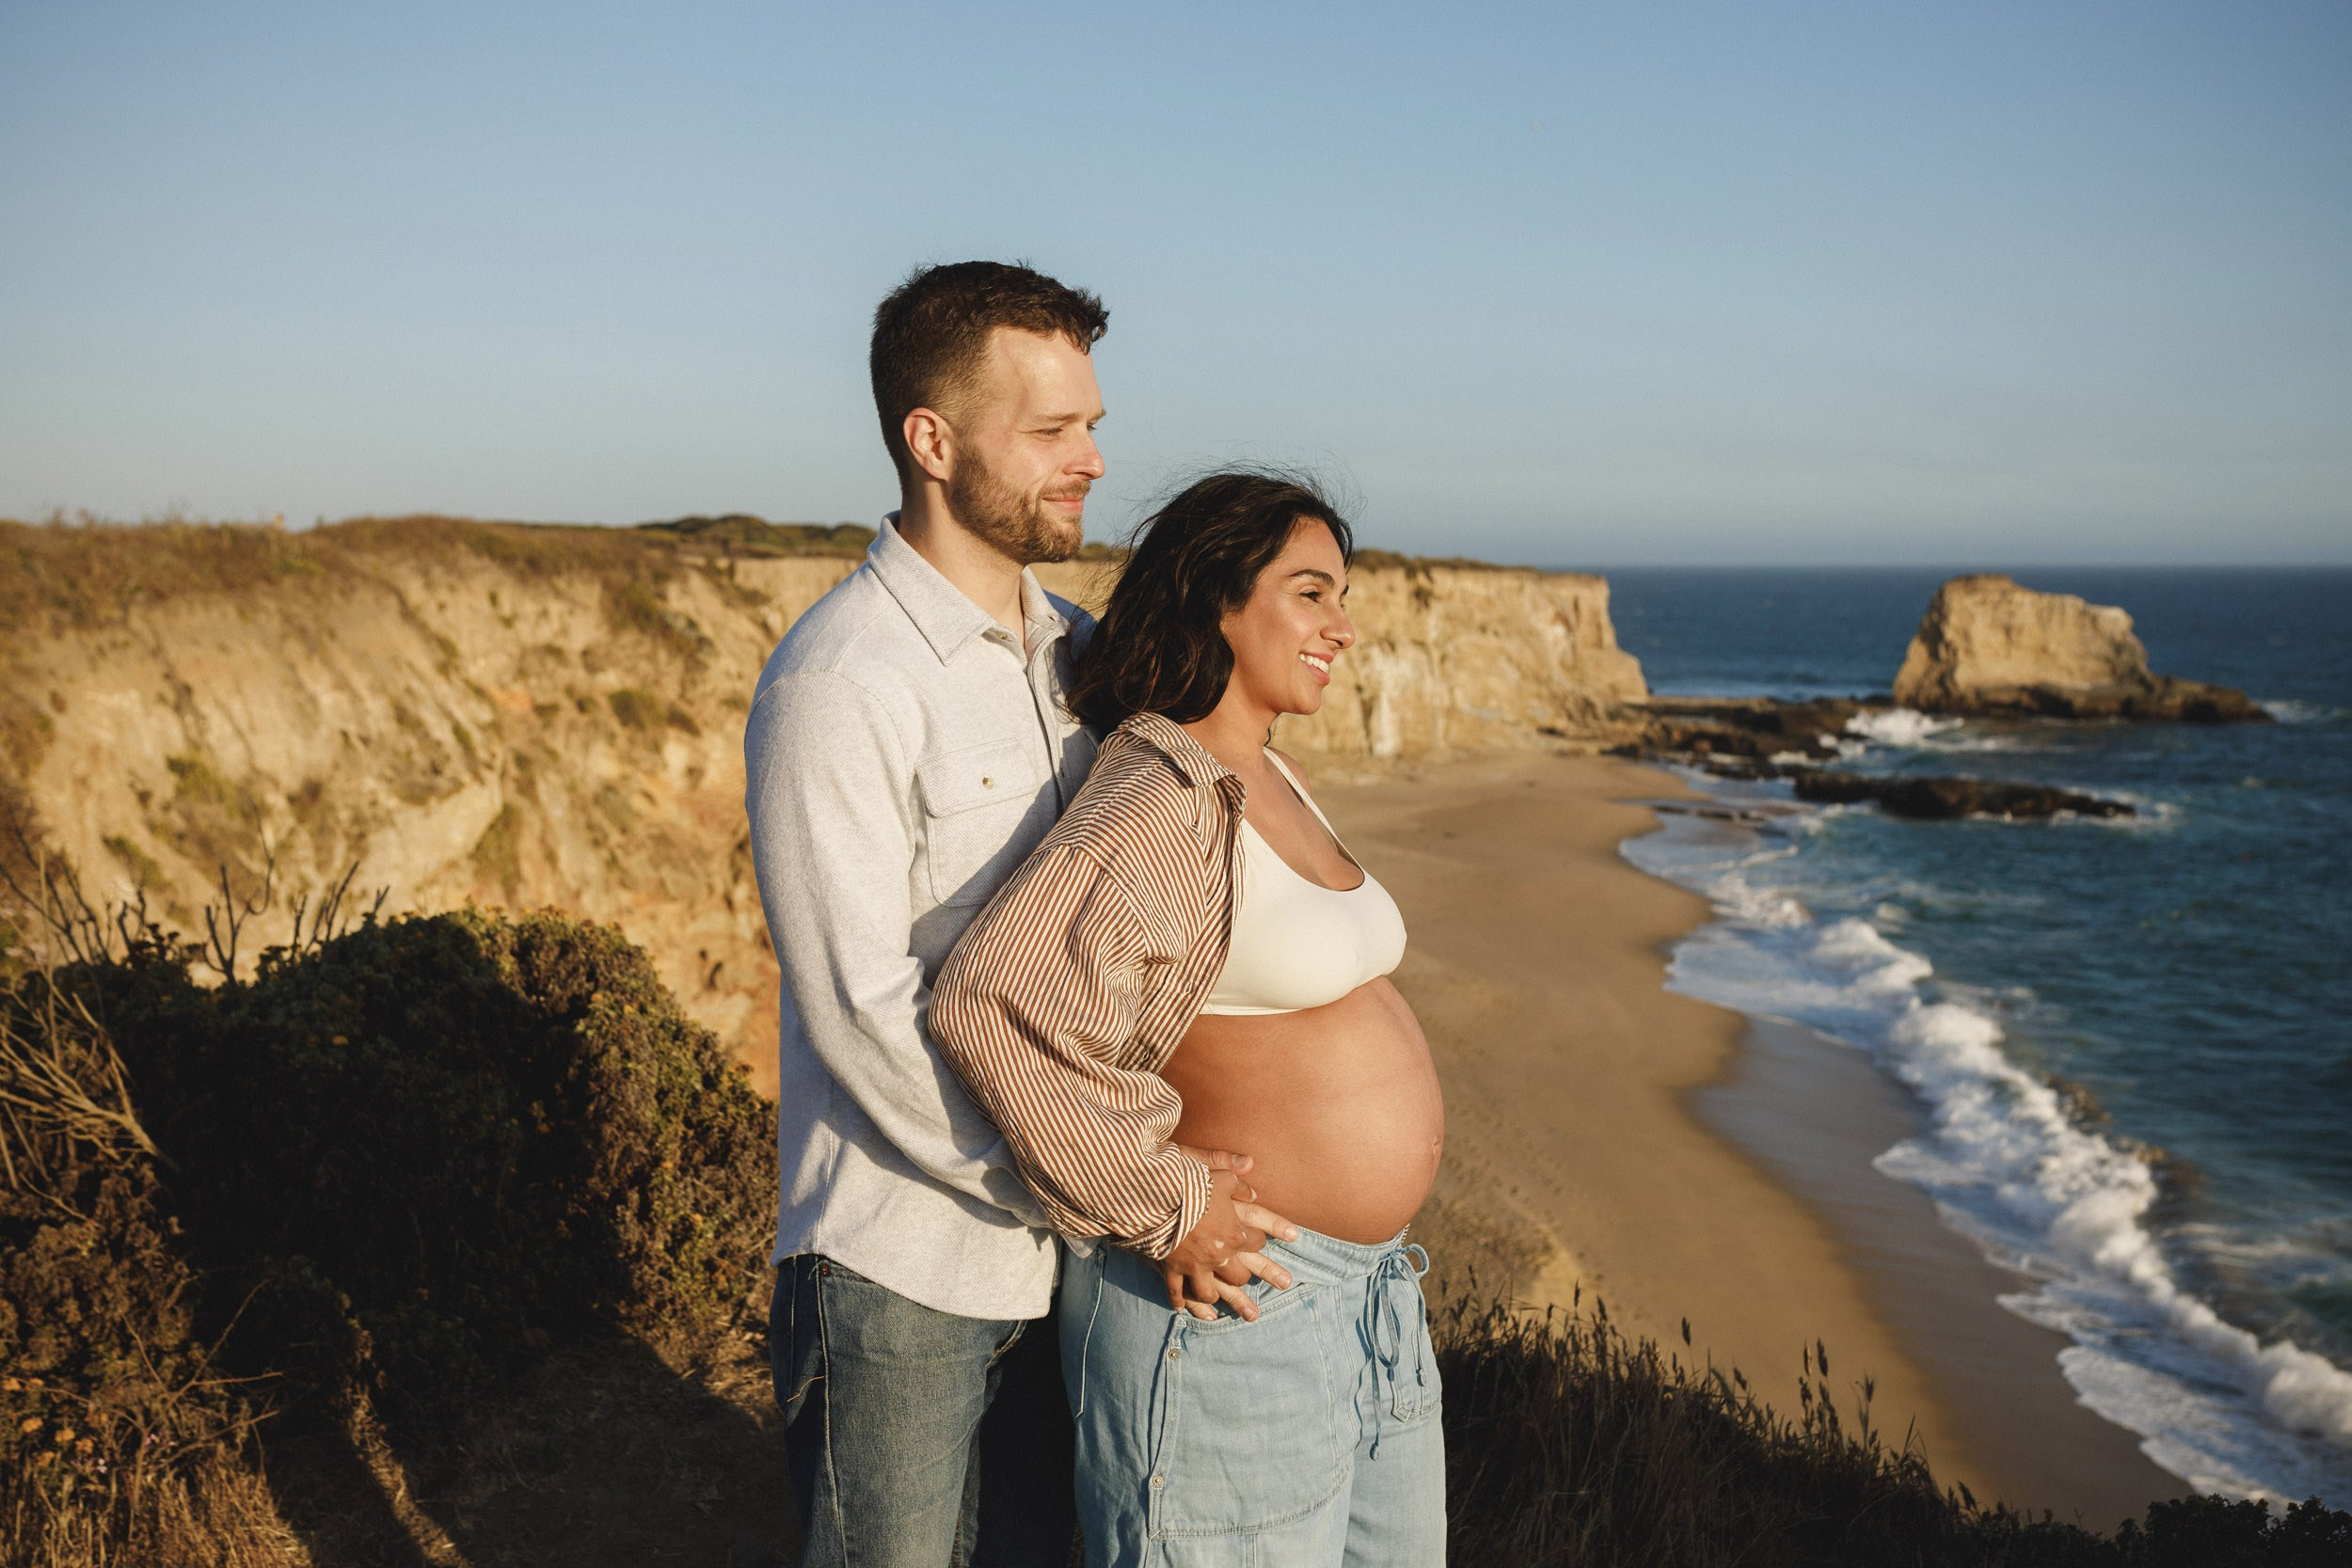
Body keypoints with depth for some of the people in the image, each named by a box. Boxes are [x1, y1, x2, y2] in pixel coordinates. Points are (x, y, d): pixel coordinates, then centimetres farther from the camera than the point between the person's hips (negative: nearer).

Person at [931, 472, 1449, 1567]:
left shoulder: (1265, 779, 8)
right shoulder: (1164, 802, -21)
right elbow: (991, 1004, -33)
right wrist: (1167, 1216, -23)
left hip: (1367, 1284, 10)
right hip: (1234, 1306, -9)